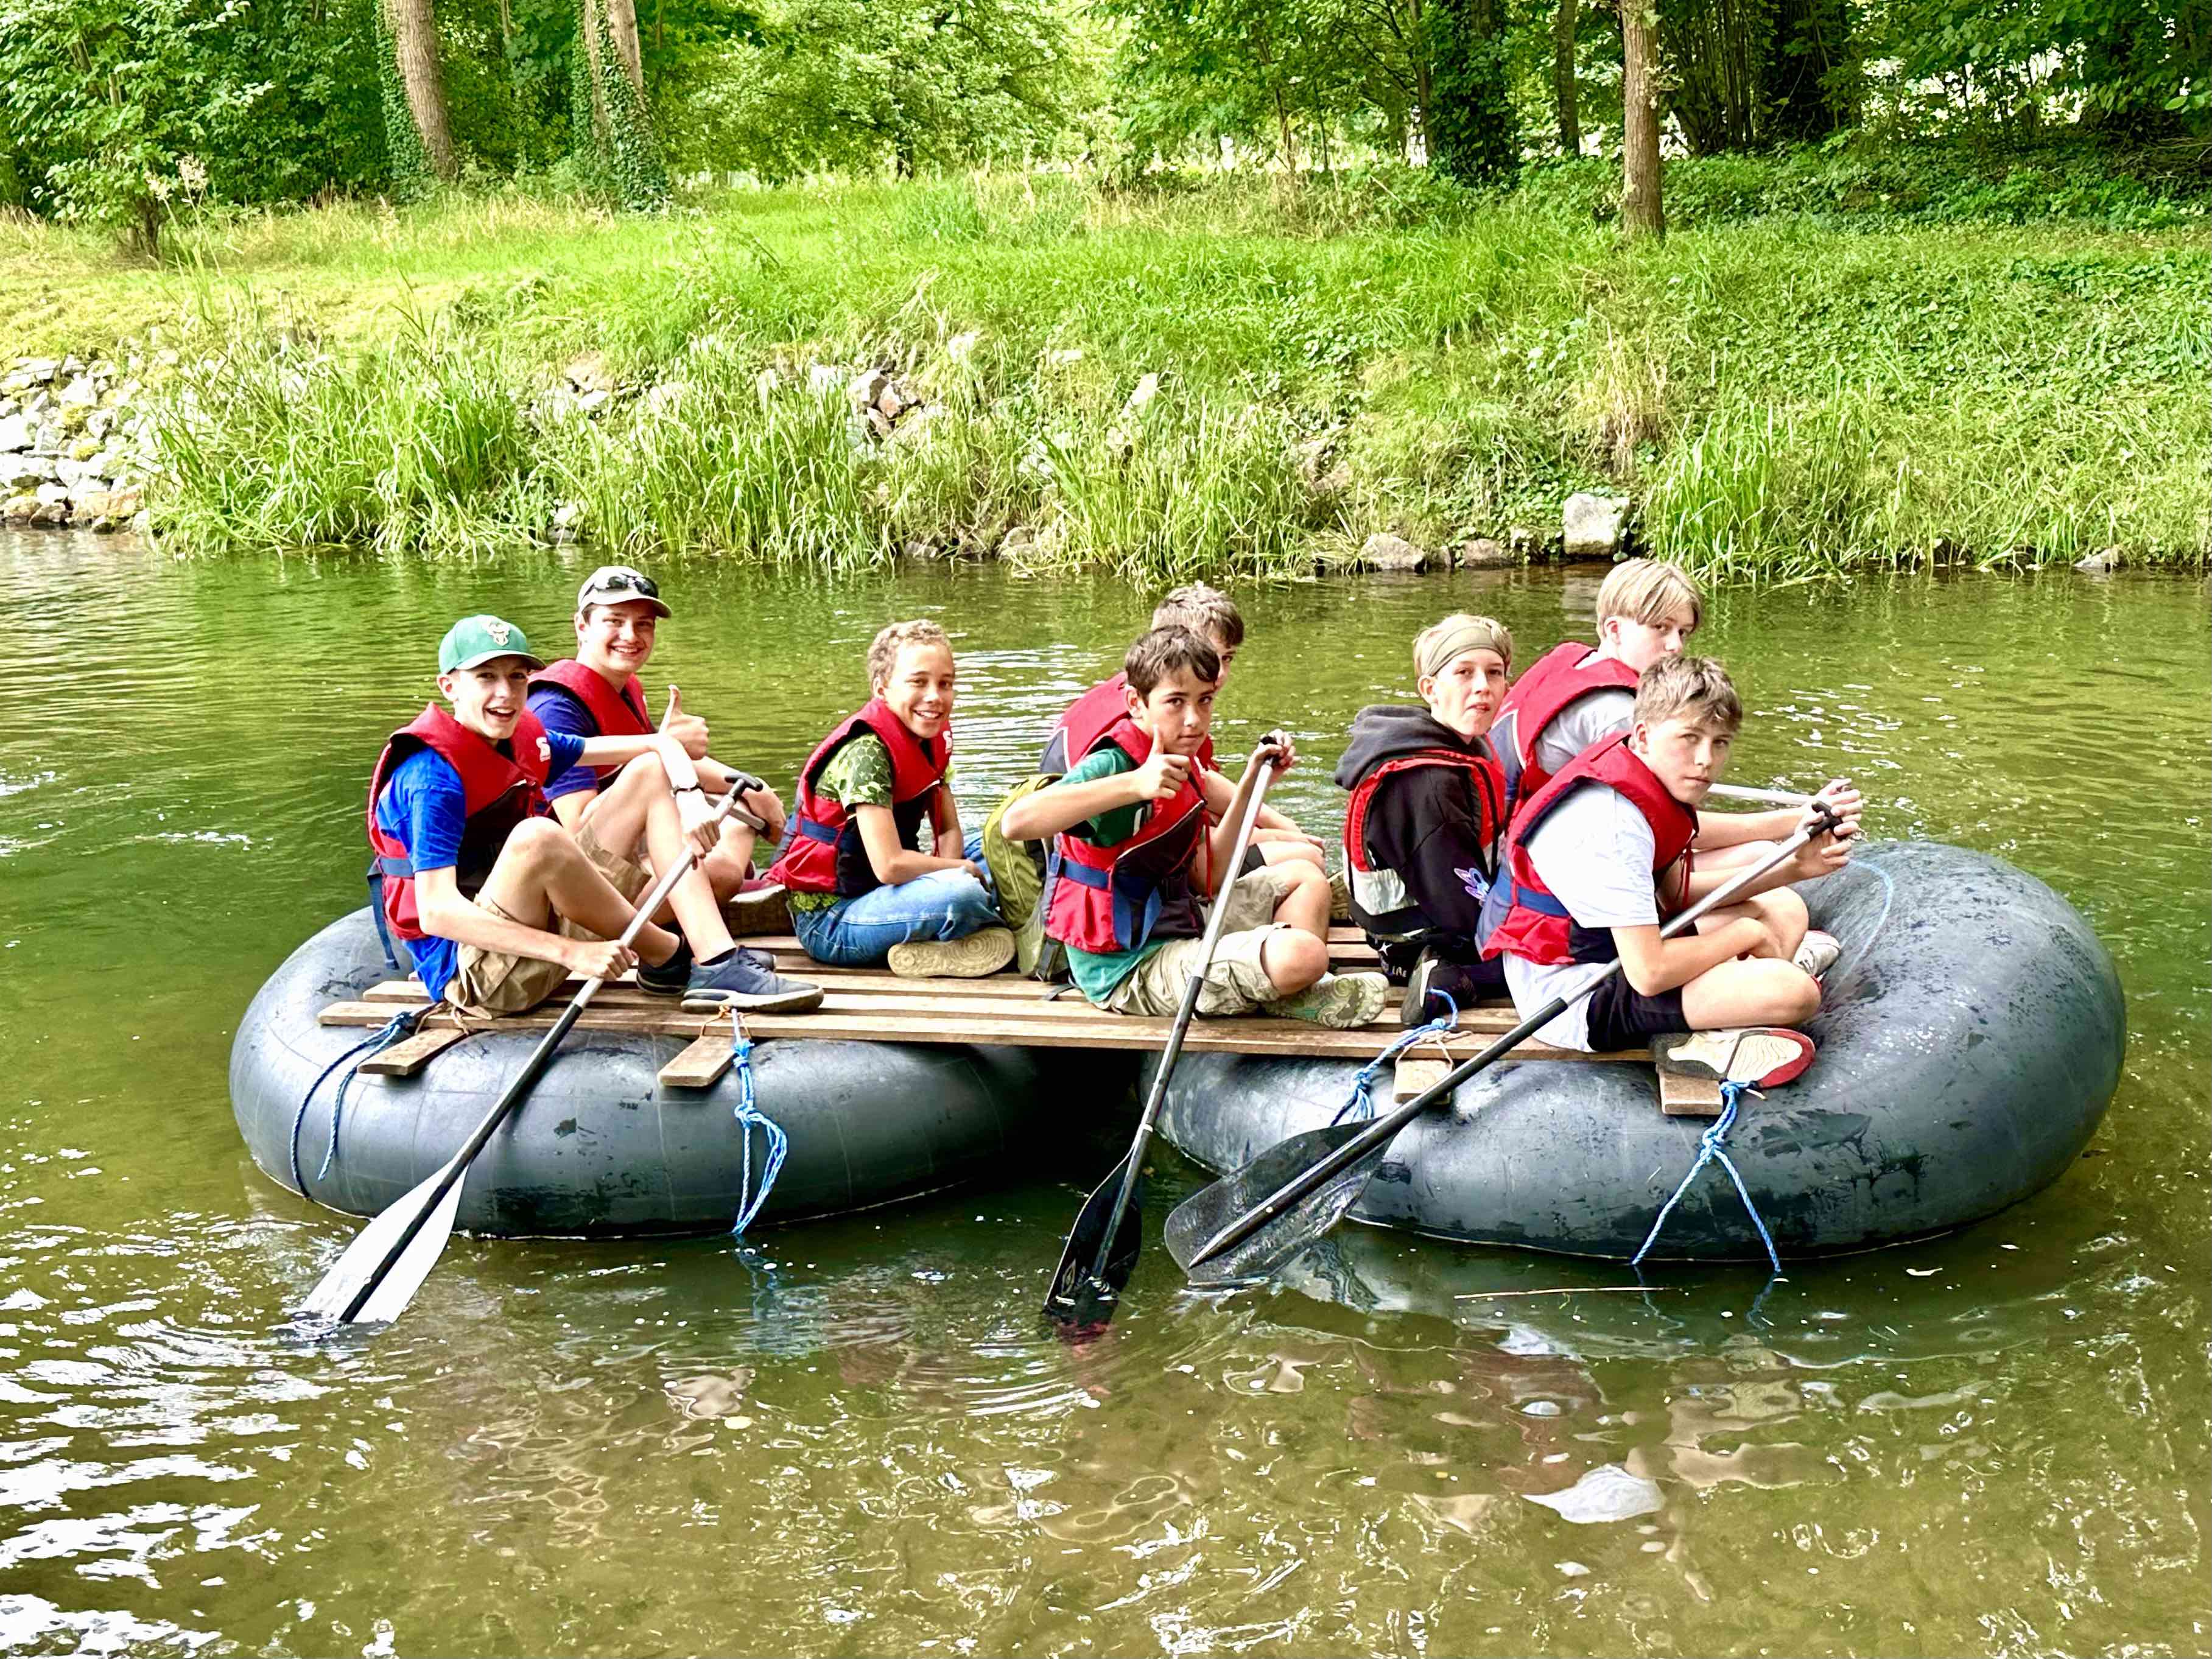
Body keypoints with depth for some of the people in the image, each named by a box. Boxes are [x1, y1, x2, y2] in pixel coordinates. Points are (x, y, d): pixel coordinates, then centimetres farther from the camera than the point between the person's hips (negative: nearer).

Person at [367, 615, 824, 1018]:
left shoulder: (525, 741, 8)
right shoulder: (433, 776, -17)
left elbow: (659, 746, 11)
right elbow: (436, 912, -28)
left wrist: (691, 797, -13)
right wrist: (571, 952, -33)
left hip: (546, 919, 9)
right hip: (467, 969, -9)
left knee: (650, 772, 7)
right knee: (537, 835, -38)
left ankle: (717, 964, -12)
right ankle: (668, 958, -13)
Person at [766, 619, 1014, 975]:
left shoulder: (930, 738, 5)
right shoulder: (866, 752, -21)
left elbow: (950, 832, 11)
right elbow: (890, 865, -29)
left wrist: (946, 873, -12)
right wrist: (963, 871, -13)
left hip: (875, 895, 10)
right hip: (828, 921, -10)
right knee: (962, 894, -32)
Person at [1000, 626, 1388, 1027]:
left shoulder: (1181, 767, 9)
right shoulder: (1114, 765, -19)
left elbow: (1205, 879, 13)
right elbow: (1017, 821, -38)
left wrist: (1249, 784, 10)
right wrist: (1134, 784, -41)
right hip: (1132, 970, -10)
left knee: (1303, 876, 21)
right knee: (1301, 954, -29)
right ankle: (1285, 995, 4)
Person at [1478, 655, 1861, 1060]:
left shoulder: (1652, 780, 2)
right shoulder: (1613, 820, -28)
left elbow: (1676, 894, 15)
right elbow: (1650, 973, -31)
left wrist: (1792, 868, 3)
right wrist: (1747, 934, -13)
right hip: (1575, 997, -11)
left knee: (1785, 910, 18)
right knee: (1794, 991, -26)